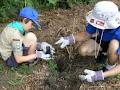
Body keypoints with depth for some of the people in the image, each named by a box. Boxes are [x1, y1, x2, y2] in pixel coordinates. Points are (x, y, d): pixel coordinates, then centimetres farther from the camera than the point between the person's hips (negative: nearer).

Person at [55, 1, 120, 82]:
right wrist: (70, 39, -30)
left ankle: (110, 68, -8)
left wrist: (100, 75, -49)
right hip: (103, 40, 4)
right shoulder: (99, 19, -32)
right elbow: (87, 34, -12)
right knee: (83, 50, -19)